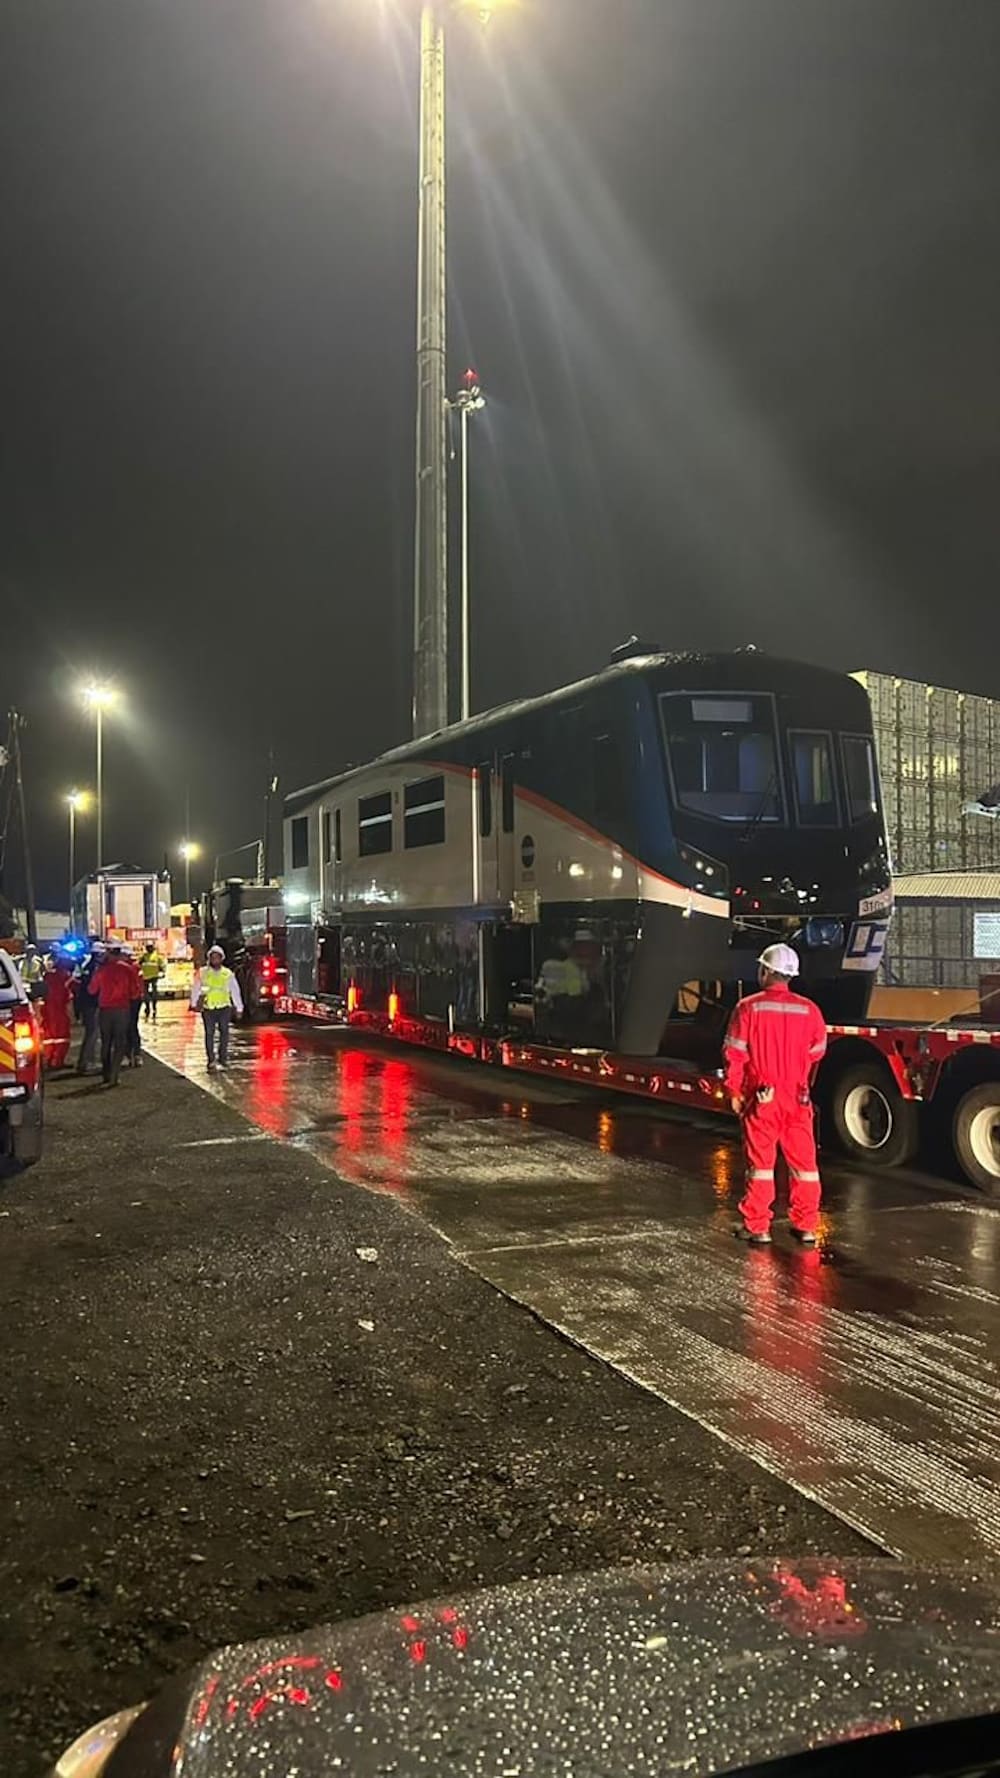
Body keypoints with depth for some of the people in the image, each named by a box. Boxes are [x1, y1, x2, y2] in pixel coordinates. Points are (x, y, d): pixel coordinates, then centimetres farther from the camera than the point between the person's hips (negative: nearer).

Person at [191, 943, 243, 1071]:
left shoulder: (228, 973, 5)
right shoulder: (202, 973, 3)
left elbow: (235, 991, 10)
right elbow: (195, 989, 7)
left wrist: (239, 1008, 10)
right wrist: (194, 1004, -2)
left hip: (224, 1007, 1)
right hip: (208, 1008, -1)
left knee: (224, 1032, 6)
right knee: (209, 1034, -4)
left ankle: (223, 1059, 18)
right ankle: (211, 1061, -1)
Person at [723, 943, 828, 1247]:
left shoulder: (749, 1007, -9)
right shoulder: (809, 1010, -1)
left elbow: (735, 1054, -8)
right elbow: (817, 1054, 7)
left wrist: (734, 1091, 2)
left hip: (762, 1097, -2)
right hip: (798, 1098, 2)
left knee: (760, 1162, 6)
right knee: (803, 1162, 12)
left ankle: (757, 1228, 10)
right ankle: (806, 1227, 18)